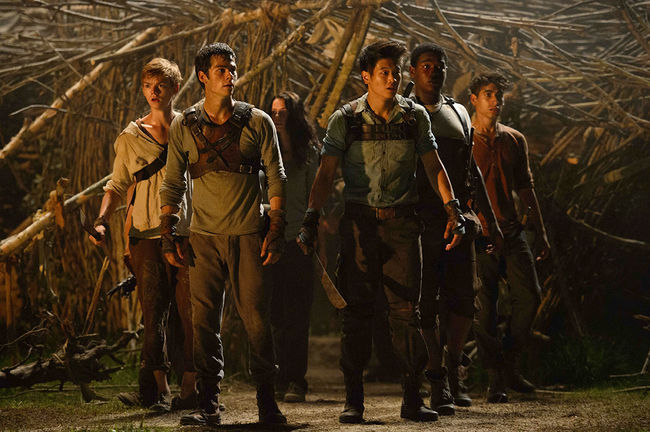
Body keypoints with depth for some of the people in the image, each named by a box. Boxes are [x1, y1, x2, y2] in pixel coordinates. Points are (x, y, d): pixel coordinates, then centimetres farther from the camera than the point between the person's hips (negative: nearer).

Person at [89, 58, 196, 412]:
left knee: (190, 311, -4)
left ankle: (191, 388, 0)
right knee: (152, 313, -1)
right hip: (147, 235, 2)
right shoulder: (131, 137, 11)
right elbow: (117, 185, 14)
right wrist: (102, 220, -2)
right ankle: (157, 391, 1)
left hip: (187, 232, -2)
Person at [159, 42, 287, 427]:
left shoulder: (257, 122, 4)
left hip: (249, 235, -1)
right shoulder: (184, 126, 6)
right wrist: (168, 236, 4)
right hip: (204, 236, 1)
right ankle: (209, 404, 2)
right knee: (205, 320, -2)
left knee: (257, 319, -3)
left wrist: (276, 230, -2)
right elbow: (173, 183, 10)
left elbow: (276, 178, 6)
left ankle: (268, 401, 6)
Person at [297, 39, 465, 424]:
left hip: (402, 220, 1)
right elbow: (327, 173, -4)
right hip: (360, 221, -1)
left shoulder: (415, 117, 4)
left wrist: (453, 209, -2)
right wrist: (311, 219, -14)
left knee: (406, 309, -1)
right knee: (358, 309, -1)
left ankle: (413, 399, 3)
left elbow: (434, 166, 8)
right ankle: (354, 400, 3)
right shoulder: (345, 120, -2)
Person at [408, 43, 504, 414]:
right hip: (420, 223, -4)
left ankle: (454, 371, 18)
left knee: (464, 299, 0)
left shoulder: (459, 114, 17)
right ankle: (439, 384, 1)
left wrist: (491, 220, 19)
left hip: (458, 218, 4)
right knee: (426, 303, -4)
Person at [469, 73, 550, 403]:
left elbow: (525, 188, 18)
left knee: (529, 295, -5)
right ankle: (495, 379, 1)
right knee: (485, 307, -5)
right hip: (478, 234, -4)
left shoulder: (515, 140, 13)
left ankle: (509, 366, 10)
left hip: (511, 230, 5)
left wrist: (541, 233, 16)